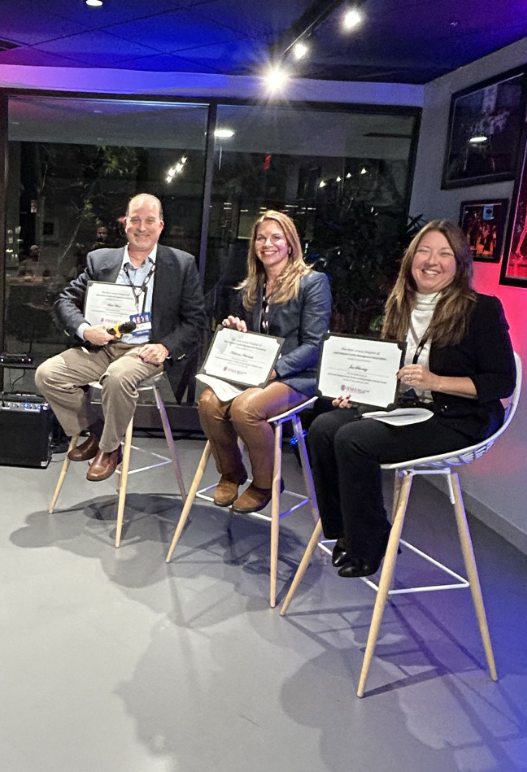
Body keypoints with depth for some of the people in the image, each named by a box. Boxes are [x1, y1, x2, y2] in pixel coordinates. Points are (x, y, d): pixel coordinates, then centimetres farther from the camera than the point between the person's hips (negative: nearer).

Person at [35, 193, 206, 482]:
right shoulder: (100, 260, 12)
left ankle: (110, 448, -10)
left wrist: (165, 348, -16)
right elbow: (66, 299, 12)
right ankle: (96, 433, 5)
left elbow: (194, 320, 2)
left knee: (117, 376, -36)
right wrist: (84, 330, -10)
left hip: (148, 351, -4)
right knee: (47, 374, -15)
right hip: (102, 346, 4)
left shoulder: (182, 264, 5)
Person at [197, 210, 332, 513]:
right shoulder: (250, 288, 18)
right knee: (209, 402, -25)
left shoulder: (313, 282, -2)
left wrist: (274, 369, -22)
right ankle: (231, 474, 1)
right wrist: (237, 331, 1)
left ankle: (265, 485, -8)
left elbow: (313, 345, -10)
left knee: (244, 407, -33)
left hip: (295, 376, -5)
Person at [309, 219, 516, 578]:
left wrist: (436, 381, -22)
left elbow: (502, 383, -12)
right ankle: (343, 531, 1)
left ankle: (366, 548, -6)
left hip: (457, 420, -7)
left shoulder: (482, 310, -8)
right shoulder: (401, 307, 10)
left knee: (353, 438, -25)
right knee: (323, 427, -14)